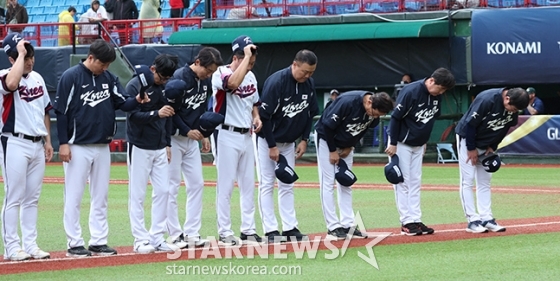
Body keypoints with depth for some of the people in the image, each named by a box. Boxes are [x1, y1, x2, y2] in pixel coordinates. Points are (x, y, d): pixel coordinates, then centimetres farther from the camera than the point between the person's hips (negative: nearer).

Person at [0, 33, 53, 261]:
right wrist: (20, 54, -25)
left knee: (32, 198, 10)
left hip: (37, 145, 7)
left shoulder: (37, 78, 12)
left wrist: (48, 140, 15)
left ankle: (30, 245, 15)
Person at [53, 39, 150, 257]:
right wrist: (63, 143, -13)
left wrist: (137, 101, -17)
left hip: (102, 147, 6)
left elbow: (123, 103, 6)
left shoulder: (109, 78, 7)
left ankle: (99, 242, 15)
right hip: (78, 147, -6)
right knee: (74, 196, -2)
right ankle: (74, 244, 2)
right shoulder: (71, 77, -9)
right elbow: (61, 111, -9)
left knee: (100, 197, 9)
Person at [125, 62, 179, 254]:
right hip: (140, 148, -7)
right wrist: (156, 114, -33)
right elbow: (133, 116, -19)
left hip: (160, 148, 7)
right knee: (137, 194, -3)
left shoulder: (164, 87, 9)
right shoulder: (135, 86, -11)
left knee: (163, 191, 3)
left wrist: (168, 144, 13)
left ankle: (157, 238, 9)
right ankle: (140, 240, -1)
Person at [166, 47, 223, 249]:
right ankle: (174, 234, 1)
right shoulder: (179, 78, -18)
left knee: (197, 184, 4)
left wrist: (203, 136, 9)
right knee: (172, 186, -3)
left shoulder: (206, 81, 5)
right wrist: (187, 131, -16)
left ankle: (192, 233, 8)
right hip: (174, 138, -7)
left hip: (192, 139, 7)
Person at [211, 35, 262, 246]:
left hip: (247, 136, 7)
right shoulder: (220, 74, -12)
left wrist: (256, 117, 3)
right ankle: (224, 233, 0)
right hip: (227, 136, -7)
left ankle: (248, 230, 17)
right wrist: (247, 55, -28)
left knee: (248, 184, 10)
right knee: (225, 185, -4)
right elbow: (233, 83, -36)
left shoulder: (251, 76, 11)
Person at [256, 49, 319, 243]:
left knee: (287, 186, 7)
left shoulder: (309, 84, -5)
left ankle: (290, 228, 8)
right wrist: (272, 146, -19)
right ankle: (271, 231, -6)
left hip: (289, 141, 6)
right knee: (266, 185, -5)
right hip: (267, 140, -6)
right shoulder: (276, 82, -24)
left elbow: (310, 114, 8)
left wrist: (304, 140, 0)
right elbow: (265, 115, -22)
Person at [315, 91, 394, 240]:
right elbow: (328, 125, -26)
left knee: (346, 184, 5)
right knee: (328, 183, -7)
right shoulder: (347, 102, -35)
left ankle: (348, 225, 7)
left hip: (346, 145, 6)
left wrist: (350, 147, -3)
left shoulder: (374, 112, -16)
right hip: (326, 139, -6)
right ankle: (333, 227, -6)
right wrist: (332, 150, -18)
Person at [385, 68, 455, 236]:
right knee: (402, 182, -4)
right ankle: (407, 222, -3)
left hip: (418, 144, 7)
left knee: (415, 183, 7)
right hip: (401, 143, -7)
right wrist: (393, 143, -18)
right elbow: (396, 117, -20)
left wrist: (424, 140, 16)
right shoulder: (411, 91, -24)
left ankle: (416, 220, 7)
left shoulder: (437, 96, -3)